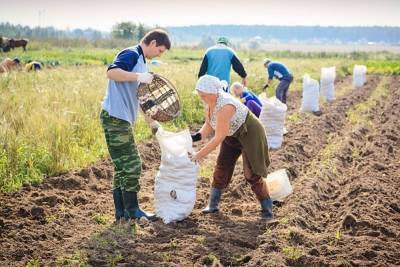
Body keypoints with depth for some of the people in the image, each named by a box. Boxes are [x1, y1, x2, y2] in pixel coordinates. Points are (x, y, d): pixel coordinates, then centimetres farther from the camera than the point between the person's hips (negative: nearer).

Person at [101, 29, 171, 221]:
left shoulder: (140, 61, 23)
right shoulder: (131, 54, -7)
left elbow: (139, 97, 29)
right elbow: (111, 72, -25)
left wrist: (151, 121, 26)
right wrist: (138, 76, -29)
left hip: (121, 119, 10)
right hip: (115, 117, -10)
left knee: (122, 167, 11)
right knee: (131, 165, -6)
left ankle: (121, 211, 16)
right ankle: (132, 209, 2)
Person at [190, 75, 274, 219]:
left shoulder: (224, 106, -37)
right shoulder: (209, 101, -10)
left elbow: (219, 138, -34)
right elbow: (209, 125, 1)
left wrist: (200, 154, -29)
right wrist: (196, 137, -17)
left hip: (250, 133, -9)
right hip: (232, 136, 9)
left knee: (252, 174, -8)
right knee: (221, 167, 7)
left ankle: (267, 207, 8)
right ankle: (213, 205, 18)